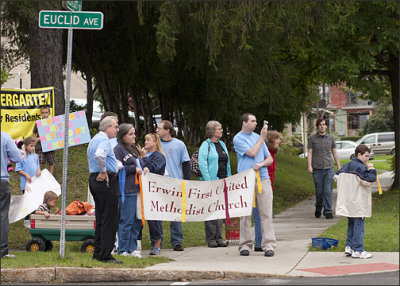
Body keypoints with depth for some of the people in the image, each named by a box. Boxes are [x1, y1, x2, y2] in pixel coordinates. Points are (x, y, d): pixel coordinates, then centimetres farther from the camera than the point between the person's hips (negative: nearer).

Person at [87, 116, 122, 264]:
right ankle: (105, 255, -7)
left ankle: (98, 253, 18)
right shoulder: (104, 140, -13)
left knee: (101, 219, 15)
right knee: (110, 220, -7)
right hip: (106, 180, -10)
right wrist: (103, 172, -21)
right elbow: (99, 155, -32)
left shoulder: (94, 139, 20)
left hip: (94, 179, 10)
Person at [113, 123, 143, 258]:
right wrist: (134, 169, -13)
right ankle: (123, 250, -1)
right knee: (126, 221, -7)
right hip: (126, 191, -9)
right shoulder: (118, 149, -7)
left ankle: (132, 248, 17)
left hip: (136, 190, 9)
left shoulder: (133, 149, 21)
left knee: (137, 221, 10)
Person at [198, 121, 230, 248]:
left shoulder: (222, 144, 15)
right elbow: (202, 164, -12)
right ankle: (211, 239, 0)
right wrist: (208, 182, -18)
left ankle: (219, 237, 12)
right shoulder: (206, 145, -5)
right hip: (210, 181, -6)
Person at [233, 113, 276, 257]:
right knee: (245, 214, 0)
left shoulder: (258, 137, 17)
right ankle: (245, 244, 7)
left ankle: (269, 245, -5)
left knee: (266, 213, -3)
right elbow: (252, 153, -10)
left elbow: (270, 159, 17)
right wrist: (262, 137, -1)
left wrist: (261, 164, -5)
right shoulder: (238, 139, 1)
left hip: (263, 179, 4)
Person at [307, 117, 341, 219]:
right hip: (317, 169, -1)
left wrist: (339, 167, 13)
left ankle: (328, 211, -5)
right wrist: (309, 166, -10)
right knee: (319, 191, 4)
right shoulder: (312, 139, 5)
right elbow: (309, 153, 2)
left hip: (329, 168, 1)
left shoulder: (331, 138, 10)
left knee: (328, 191, -8)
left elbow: (334, 153, 15)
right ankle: (318, 209, 24)